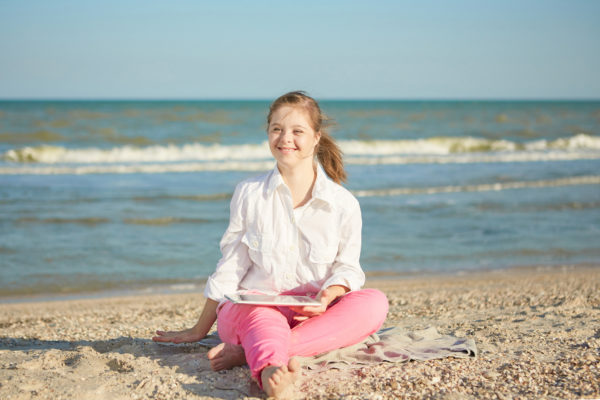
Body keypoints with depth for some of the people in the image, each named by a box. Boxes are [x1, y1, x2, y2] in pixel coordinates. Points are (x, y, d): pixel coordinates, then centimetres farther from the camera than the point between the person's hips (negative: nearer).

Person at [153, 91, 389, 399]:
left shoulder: (344, 204, 2)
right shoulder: (248, 194, 4)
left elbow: (347, 268, 8)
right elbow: (229, 269, 9)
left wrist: (329, 295, -17)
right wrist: (199, 331, 12)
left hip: (312, 317, 2)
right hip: (251, 308, -1)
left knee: (374, 303, -28)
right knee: (264, 319, -37)